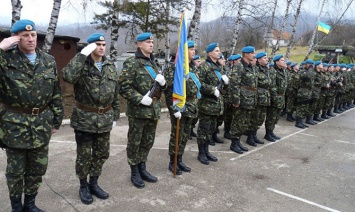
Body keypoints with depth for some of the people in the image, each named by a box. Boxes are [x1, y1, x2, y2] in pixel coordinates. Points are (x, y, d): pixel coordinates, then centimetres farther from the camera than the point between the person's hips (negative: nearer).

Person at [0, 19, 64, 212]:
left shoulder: (48, 61, 5)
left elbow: (56, 94, 8)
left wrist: (56, 119, 9)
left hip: (41, 123, 3)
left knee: (38, 168, 15)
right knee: (16, 170, 11)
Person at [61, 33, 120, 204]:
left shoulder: (111, 67, 8)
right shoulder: (81, 64, -7)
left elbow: (115, 94, 13)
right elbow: (68, 76, -31)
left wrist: (115, 115, 12)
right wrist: (82, 55, -25)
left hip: (104, 120, 5)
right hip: (84, 119, -4)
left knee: (101, 154, 14)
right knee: (84, 156, 8)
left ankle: (93, 184, 33)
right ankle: (83, 186, 28)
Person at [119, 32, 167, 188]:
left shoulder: (154, 64, 15)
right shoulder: (131, 63, -8)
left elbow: (161, 87, 21)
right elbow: (124, 87, -13)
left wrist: (163, 83, -2)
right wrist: (140, 99, -21)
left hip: (153, 110, 7)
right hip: (138, 111, -7)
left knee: (148, 142, 16)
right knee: (134, 143, 6)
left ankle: (142, 168, 32)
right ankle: (134, 172, 22)